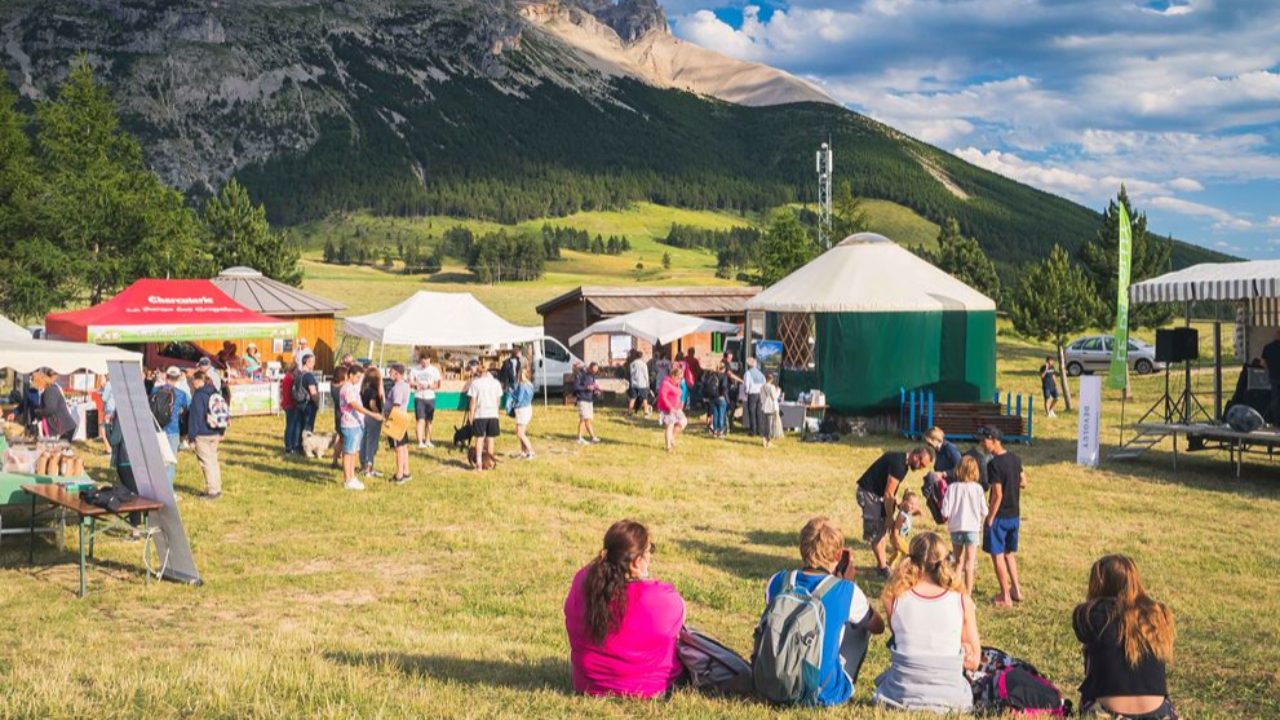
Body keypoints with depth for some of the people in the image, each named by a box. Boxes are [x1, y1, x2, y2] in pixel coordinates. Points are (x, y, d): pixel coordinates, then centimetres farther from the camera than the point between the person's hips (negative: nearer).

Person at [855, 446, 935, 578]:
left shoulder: (903, 462, 6)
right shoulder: (898, 464, -24)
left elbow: (892, 491, 14)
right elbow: (888, 494, -20)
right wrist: (890, 517, -11)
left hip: (878, 493, 10)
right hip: (868, 493, -10)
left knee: (882, 529, 14)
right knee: (875, 532, -5)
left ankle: (882, 564, 22)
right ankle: (883, 568, 0)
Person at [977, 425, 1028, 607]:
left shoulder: (994, 464, -21)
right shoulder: (1015, 459, 3)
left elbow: (997, 495, -22)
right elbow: (1023, 483, 13)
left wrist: (989, 519, -16)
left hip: (999, 516, -8)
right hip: (1015, 515, 8)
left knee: (997, 555, 4)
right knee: (1009, 553, 22)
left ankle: (1005, 597, 9)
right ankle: (1016, 589, 24)